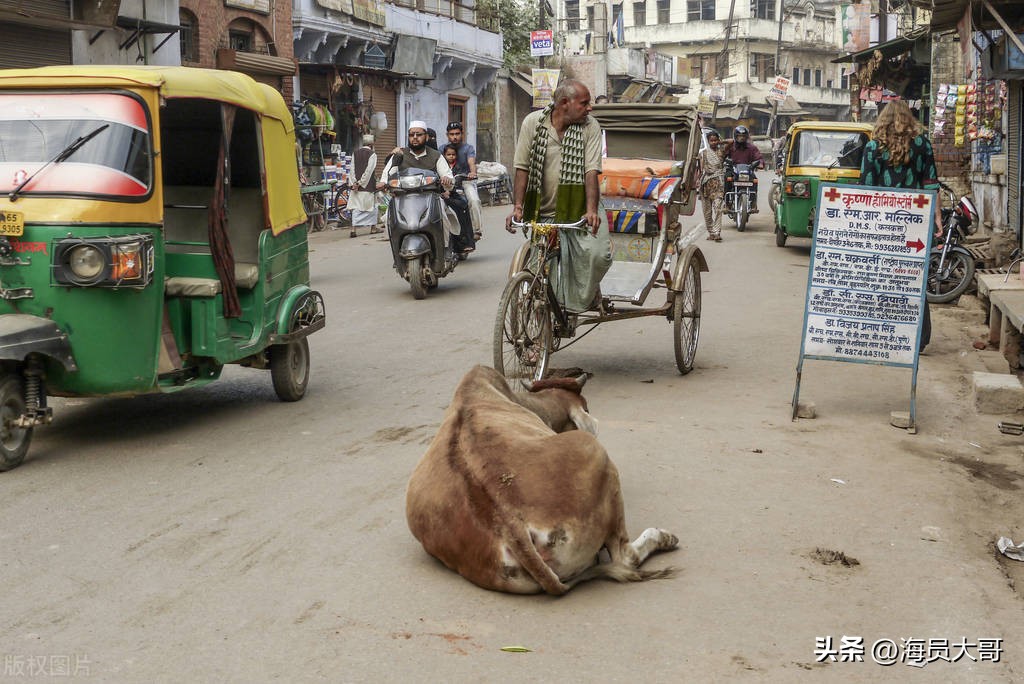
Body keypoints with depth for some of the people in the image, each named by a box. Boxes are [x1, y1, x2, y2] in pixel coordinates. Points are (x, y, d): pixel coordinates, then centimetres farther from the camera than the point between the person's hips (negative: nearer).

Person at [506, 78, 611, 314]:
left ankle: (581, 299, 7)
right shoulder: (533, 122, -3)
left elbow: (591, 171, -13)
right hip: (544, 211, 1)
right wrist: (517, 207, -13)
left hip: (579, 207, 0)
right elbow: (522, 168, -2)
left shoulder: (590, 126, -5)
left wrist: (591, 210, -27)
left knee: (598, 254, -20)